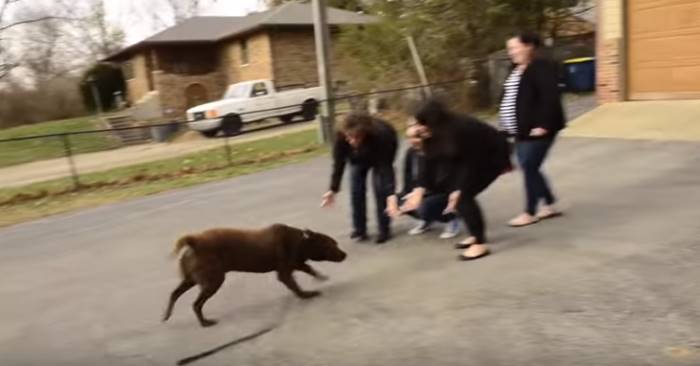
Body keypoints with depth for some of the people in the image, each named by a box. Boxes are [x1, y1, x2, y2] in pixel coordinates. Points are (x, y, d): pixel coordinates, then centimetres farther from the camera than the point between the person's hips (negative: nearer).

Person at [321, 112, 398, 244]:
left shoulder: (380, 135, -45)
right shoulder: (341, 137, -36)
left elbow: (384, 166, -42)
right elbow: (338, 164, -25)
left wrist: (391, 195, -47)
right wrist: (333, 190, -25)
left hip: (382, 154, -3)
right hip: (358, 158, 3)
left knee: (381, 188, -16)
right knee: (356, 190, -7)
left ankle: (384, 230, -3)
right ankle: (359, 230, 5)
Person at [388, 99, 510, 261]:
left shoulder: (461, 129, -35)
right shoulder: (434, 136, -11)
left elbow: (471, 162, -30)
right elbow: (429, 163, -11)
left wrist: (459, 190, -30)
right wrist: (419, 190, -21)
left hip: (494, 156, -8)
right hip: (475, 159, 8)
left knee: (463, 196, -18)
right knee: (454, 195, -1)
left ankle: (480, 244, -13)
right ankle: (476, 235, 14)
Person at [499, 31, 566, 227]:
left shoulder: (541, 67, -14)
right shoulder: (516, 69, 15)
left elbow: (550, 98, -22)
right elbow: (509, 99, 19)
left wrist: (543, 125, -25)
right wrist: (507, 127, 15)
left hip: (536, 130, -10)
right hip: (521, 131, 10)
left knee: (529, 169, -2)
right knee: (529, 168, 14)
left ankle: (530, 213, 11)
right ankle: (549, 205, 28)